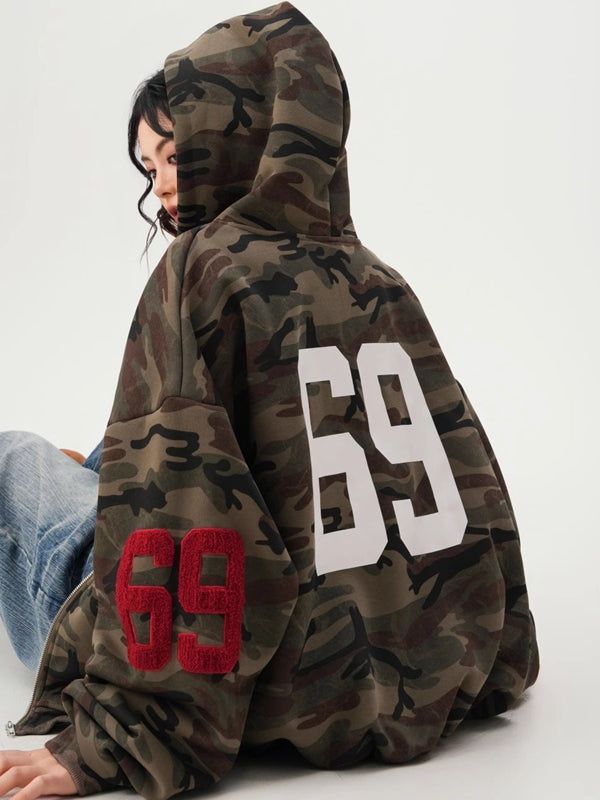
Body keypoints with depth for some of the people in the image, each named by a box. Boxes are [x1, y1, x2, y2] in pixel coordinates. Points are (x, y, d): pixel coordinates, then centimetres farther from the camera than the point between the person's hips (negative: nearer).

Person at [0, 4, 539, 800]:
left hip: (311, 699, -6)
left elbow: (168, 508, -18)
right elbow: (471, 478, 9)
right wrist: (490, 659, 20)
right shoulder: (378, 279, 6)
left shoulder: (200, 270, -10)